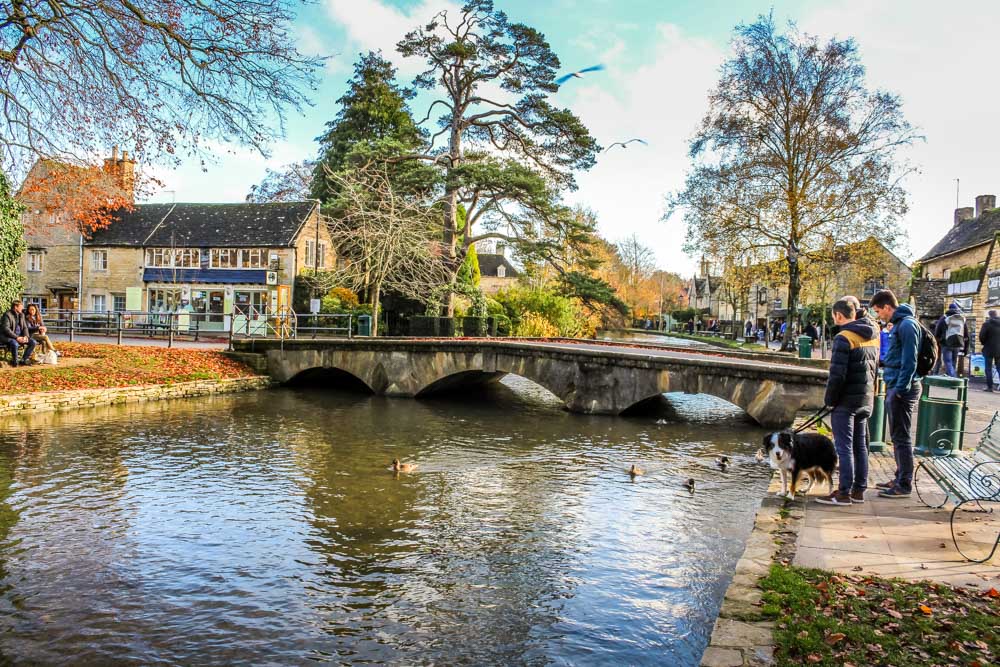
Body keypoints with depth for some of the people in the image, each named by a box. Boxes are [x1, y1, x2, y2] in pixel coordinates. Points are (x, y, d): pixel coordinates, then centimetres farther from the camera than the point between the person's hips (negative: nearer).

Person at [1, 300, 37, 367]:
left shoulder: (21, 315, 12)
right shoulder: (7, 315, -11)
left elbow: (25, 327, 12)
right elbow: (6, 329, -19)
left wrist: (25, 336, -8)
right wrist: (16, 337, -25)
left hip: (20, 336, 7)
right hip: (8, 337, -7)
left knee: (33, 342, -11)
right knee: (15, 344, -37)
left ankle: (24, 360, -3)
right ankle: (14, 361, -14)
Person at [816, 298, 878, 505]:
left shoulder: (844, 338, -17)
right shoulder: (872, 336, 11)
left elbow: (837, 374, -20)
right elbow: (875, 368, 15)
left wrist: (830, 399, -10)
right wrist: (869, 392, 18)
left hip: (846, 401, -8)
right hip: (866, 401, 8)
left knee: (844, 447, -3)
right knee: (860, 446, 14)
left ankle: (844, 493, 1)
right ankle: (859, 490, 20)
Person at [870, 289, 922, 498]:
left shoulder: (907, 325, -15)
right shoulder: (898, 323, 15)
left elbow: (909, 361, -20)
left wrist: (900, 389, -20)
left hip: (902, 388, -10)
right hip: (894, 386, 10)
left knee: (902, 438, -4)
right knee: (897, 436, 16)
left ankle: (904, 485, 3)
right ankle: (900, 478, 25)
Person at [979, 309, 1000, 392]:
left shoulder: (987, 324, -10)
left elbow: (981, 336, -13)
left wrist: (983, 343, 5)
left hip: (989, 349, -4)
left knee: (988, 368, 2)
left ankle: (990, 386, -1)